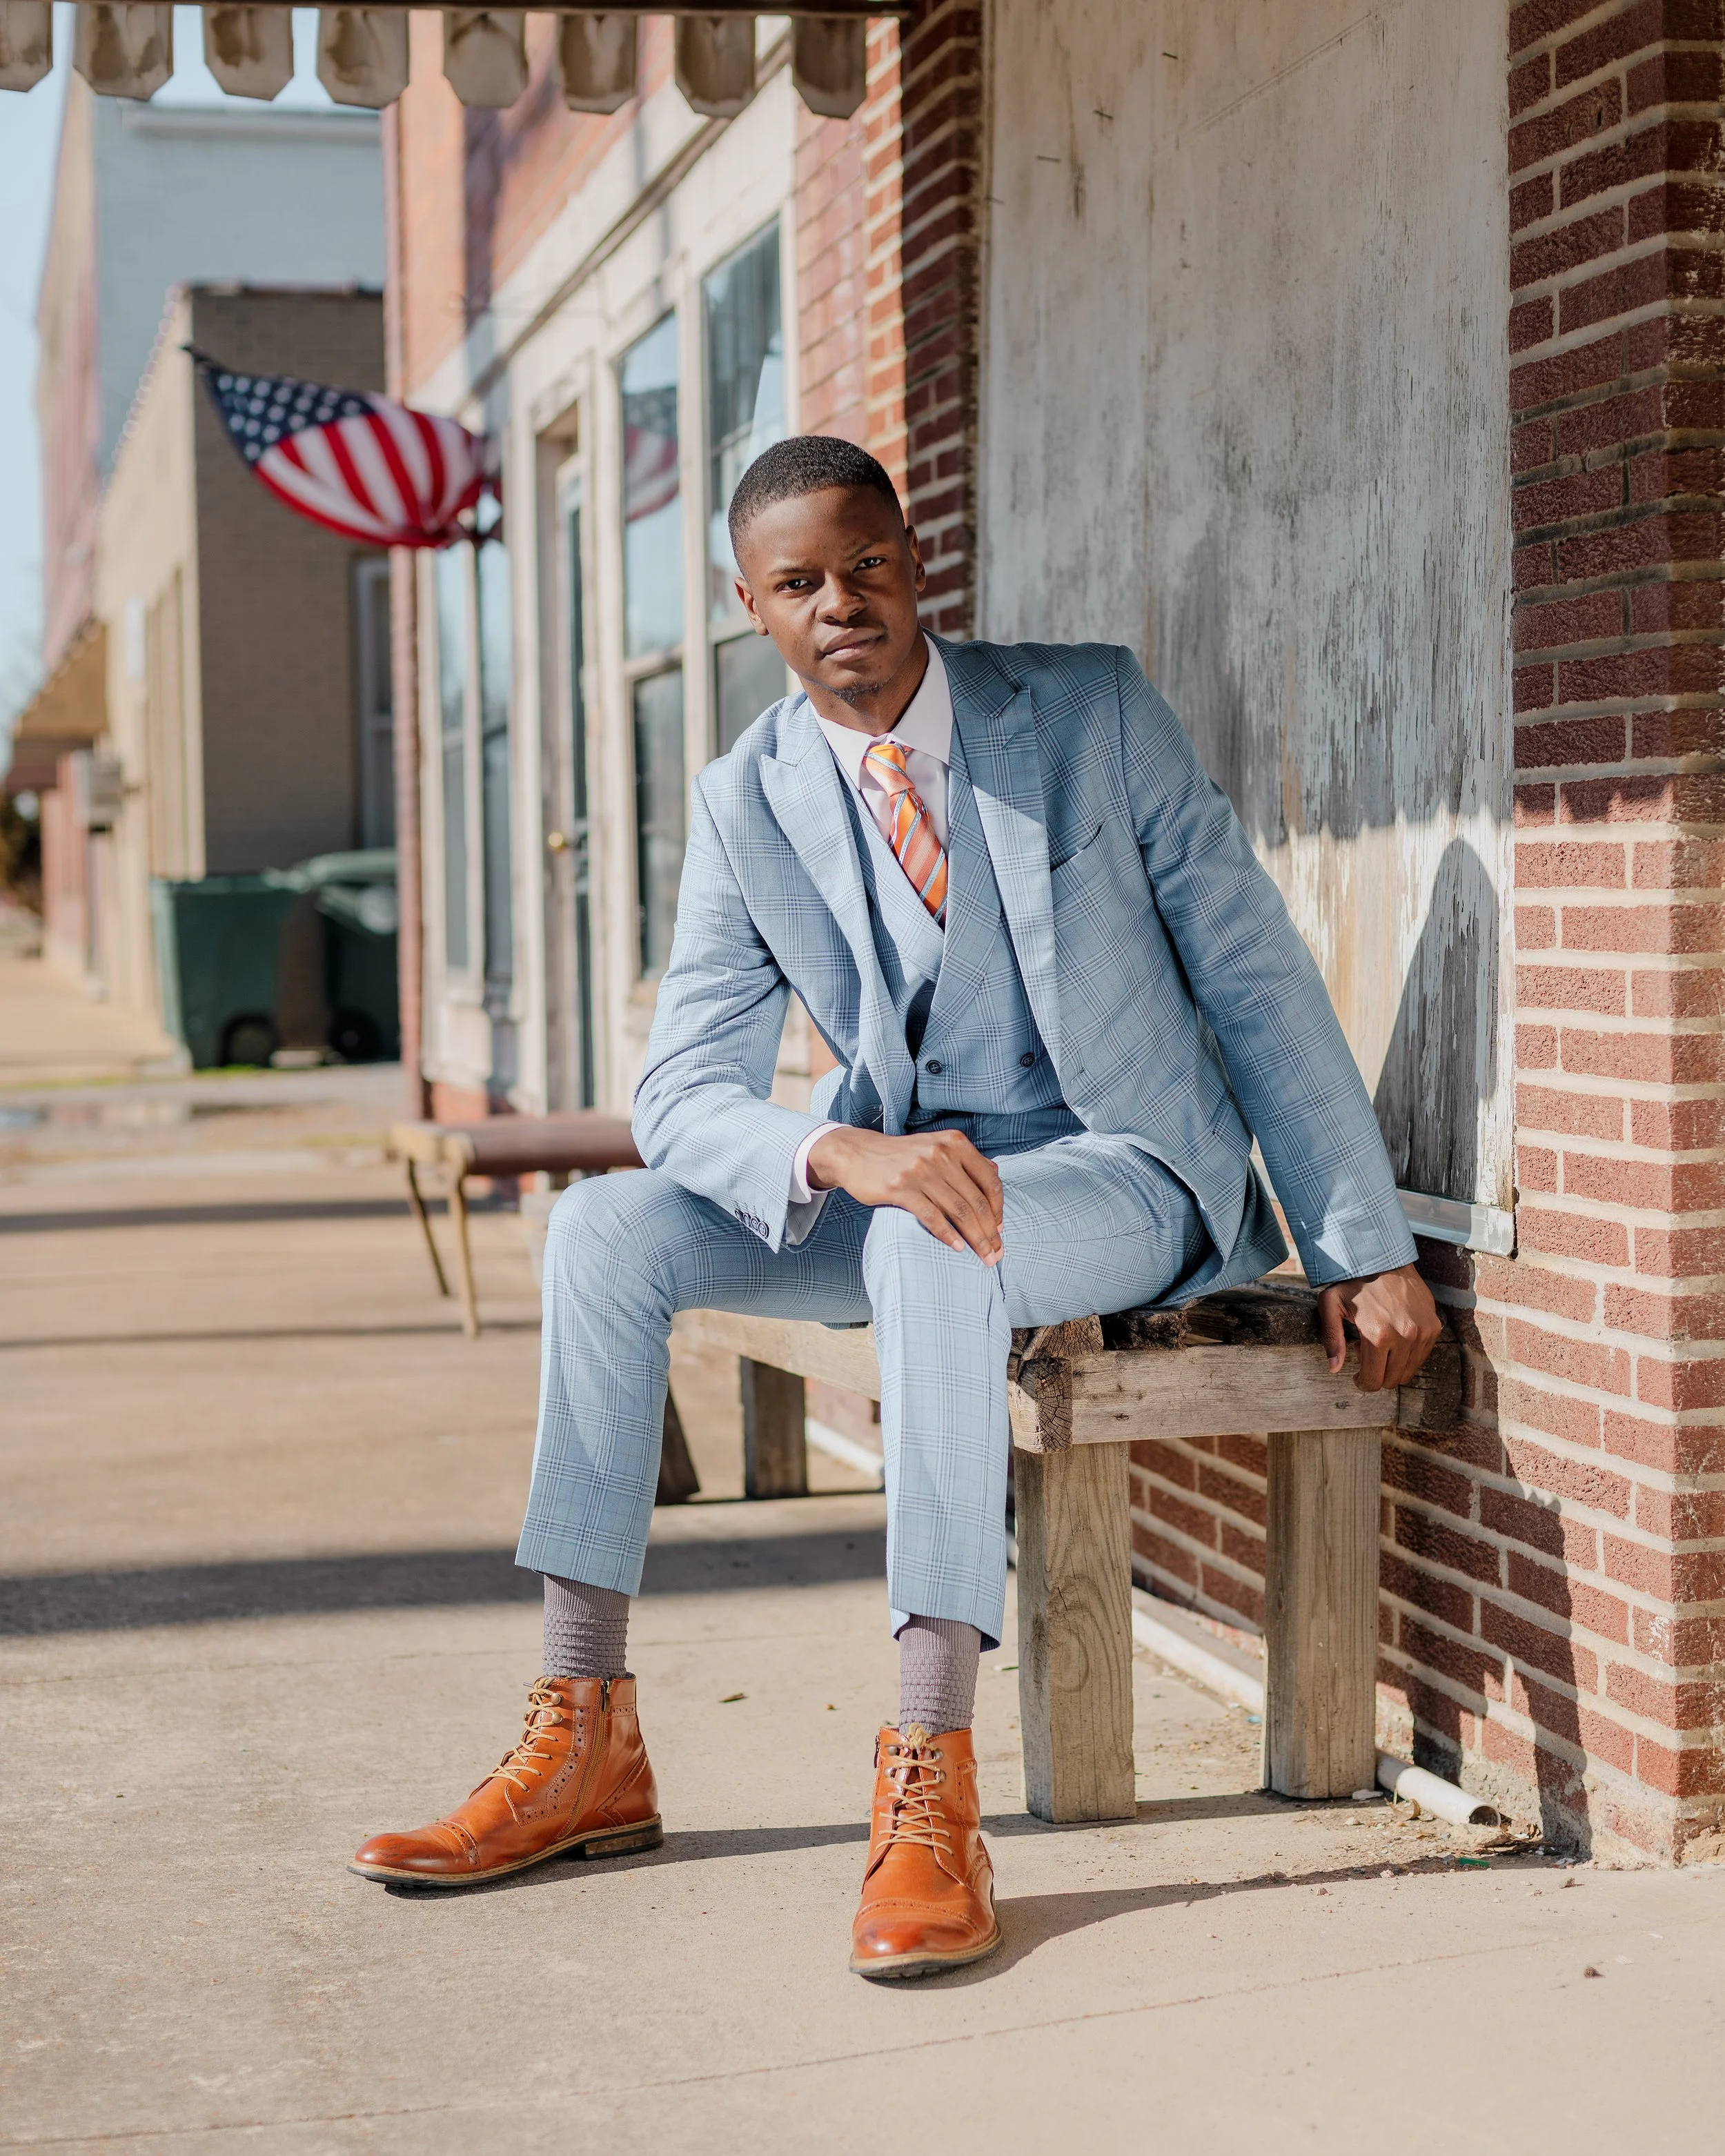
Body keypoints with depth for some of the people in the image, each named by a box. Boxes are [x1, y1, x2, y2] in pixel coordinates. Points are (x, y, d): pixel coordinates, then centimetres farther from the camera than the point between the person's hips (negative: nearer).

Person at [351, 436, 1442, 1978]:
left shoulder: (1092, 710, -8)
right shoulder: (747, 801, -2)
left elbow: (1254, 973, -6)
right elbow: (687, 1092, -8)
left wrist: (1367, 1249, -9)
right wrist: (844, 1155, -31)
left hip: (1121, 1174, -4)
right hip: (893, 1178, 4)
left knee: (933, 1249, -37)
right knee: (607, 1229, -17)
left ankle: (931, 1791, -39)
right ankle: (587, 1749, -12)